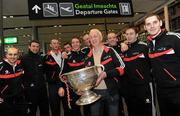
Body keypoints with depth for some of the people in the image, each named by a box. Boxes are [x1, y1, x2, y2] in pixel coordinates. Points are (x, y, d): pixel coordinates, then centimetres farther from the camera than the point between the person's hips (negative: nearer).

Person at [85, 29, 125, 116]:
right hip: (94, 93, 3)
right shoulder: (88, 57, 9)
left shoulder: (110, 51, -3)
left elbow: (122, 68, -7)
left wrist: (106, 74, -18)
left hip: (111, 92, -3)